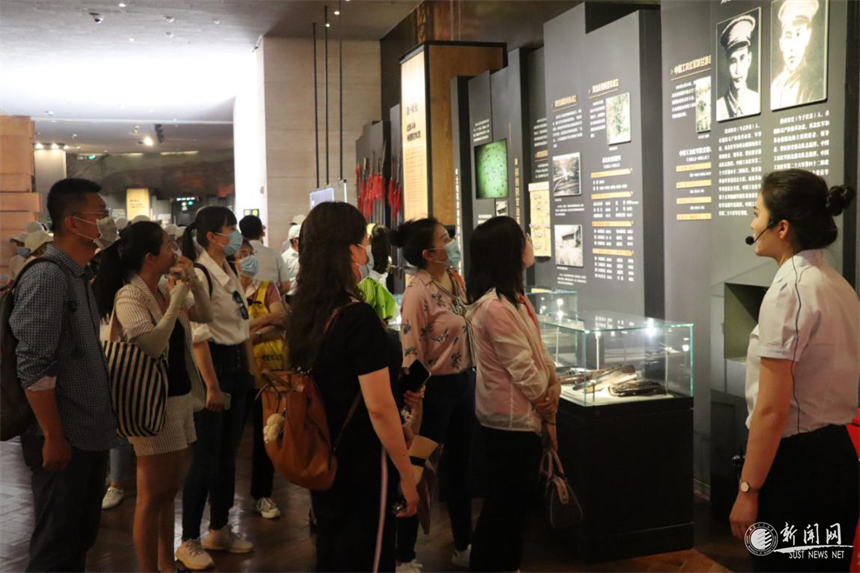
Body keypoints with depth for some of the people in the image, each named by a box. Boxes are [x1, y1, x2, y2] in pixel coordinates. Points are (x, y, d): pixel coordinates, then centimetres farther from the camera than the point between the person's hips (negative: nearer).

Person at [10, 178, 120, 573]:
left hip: (91, 433, 9)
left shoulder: (80, 277, 11)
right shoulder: (46, 277, -17)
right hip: (64, 439, -9)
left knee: (81, 539, 18)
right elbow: (33, 368, -21)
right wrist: (54, 438, -20)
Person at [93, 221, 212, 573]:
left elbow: (205, 316, 15)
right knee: (153, 495, 2)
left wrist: (193, 281, 2)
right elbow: (152, 346, -28)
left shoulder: (165, 291, 7)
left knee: (170, 489, 17)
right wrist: (176, 302, -21)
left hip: (179, 396, 9)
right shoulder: (129, 297, -16)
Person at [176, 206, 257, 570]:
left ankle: (219, 530, 28)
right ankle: (189, 542, 12)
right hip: (213, 366, -8)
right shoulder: (199, 274, -15)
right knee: (206, 457, -1)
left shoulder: (230, 272, 11)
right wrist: (212, 387, -20)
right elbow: (199, 336, -19)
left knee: (228, 454, 15)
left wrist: (251, 370, 13)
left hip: (238, 366, 8)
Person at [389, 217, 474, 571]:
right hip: (435, 389, -8)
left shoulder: (456, 280, 4)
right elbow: (412, 355, -21)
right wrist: (416, 406, -19)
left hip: (464, 382, 8)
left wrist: (470, 377, 17)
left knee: (459, 466, 20)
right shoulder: (418, 293, -21)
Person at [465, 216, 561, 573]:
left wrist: (553, 389, -1)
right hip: (511, 422, -10)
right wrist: (548, 408, -8)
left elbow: (538, 353, 10)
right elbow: (523, 369, -22)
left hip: (522, 417, 10)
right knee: (503, 505, 5)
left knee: (515, 501, 21)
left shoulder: (514, 297, 7)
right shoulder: (494, 306, -25)